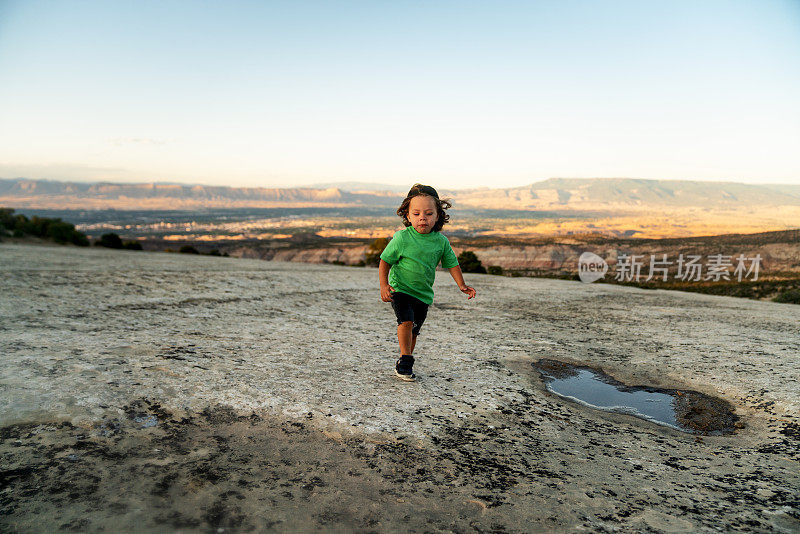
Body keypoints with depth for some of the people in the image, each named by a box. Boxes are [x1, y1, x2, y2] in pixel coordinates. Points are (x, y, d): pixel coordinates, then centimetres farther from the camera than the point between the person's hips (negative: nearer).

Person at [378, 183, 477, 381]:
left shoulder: (441, 241, -3)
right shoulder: (402, 238, -13)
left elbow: (451, 263, 9)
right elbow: (385, 261, -7)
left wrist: (462, 285, 0)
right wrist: (384, 285, -17)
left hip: (424, 294, 4)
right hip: (400, 289, -4)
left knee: (413, 331, 12)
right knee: (406, 321, -23)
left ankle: (404, 362, 30)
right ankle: (406, 360, -8)